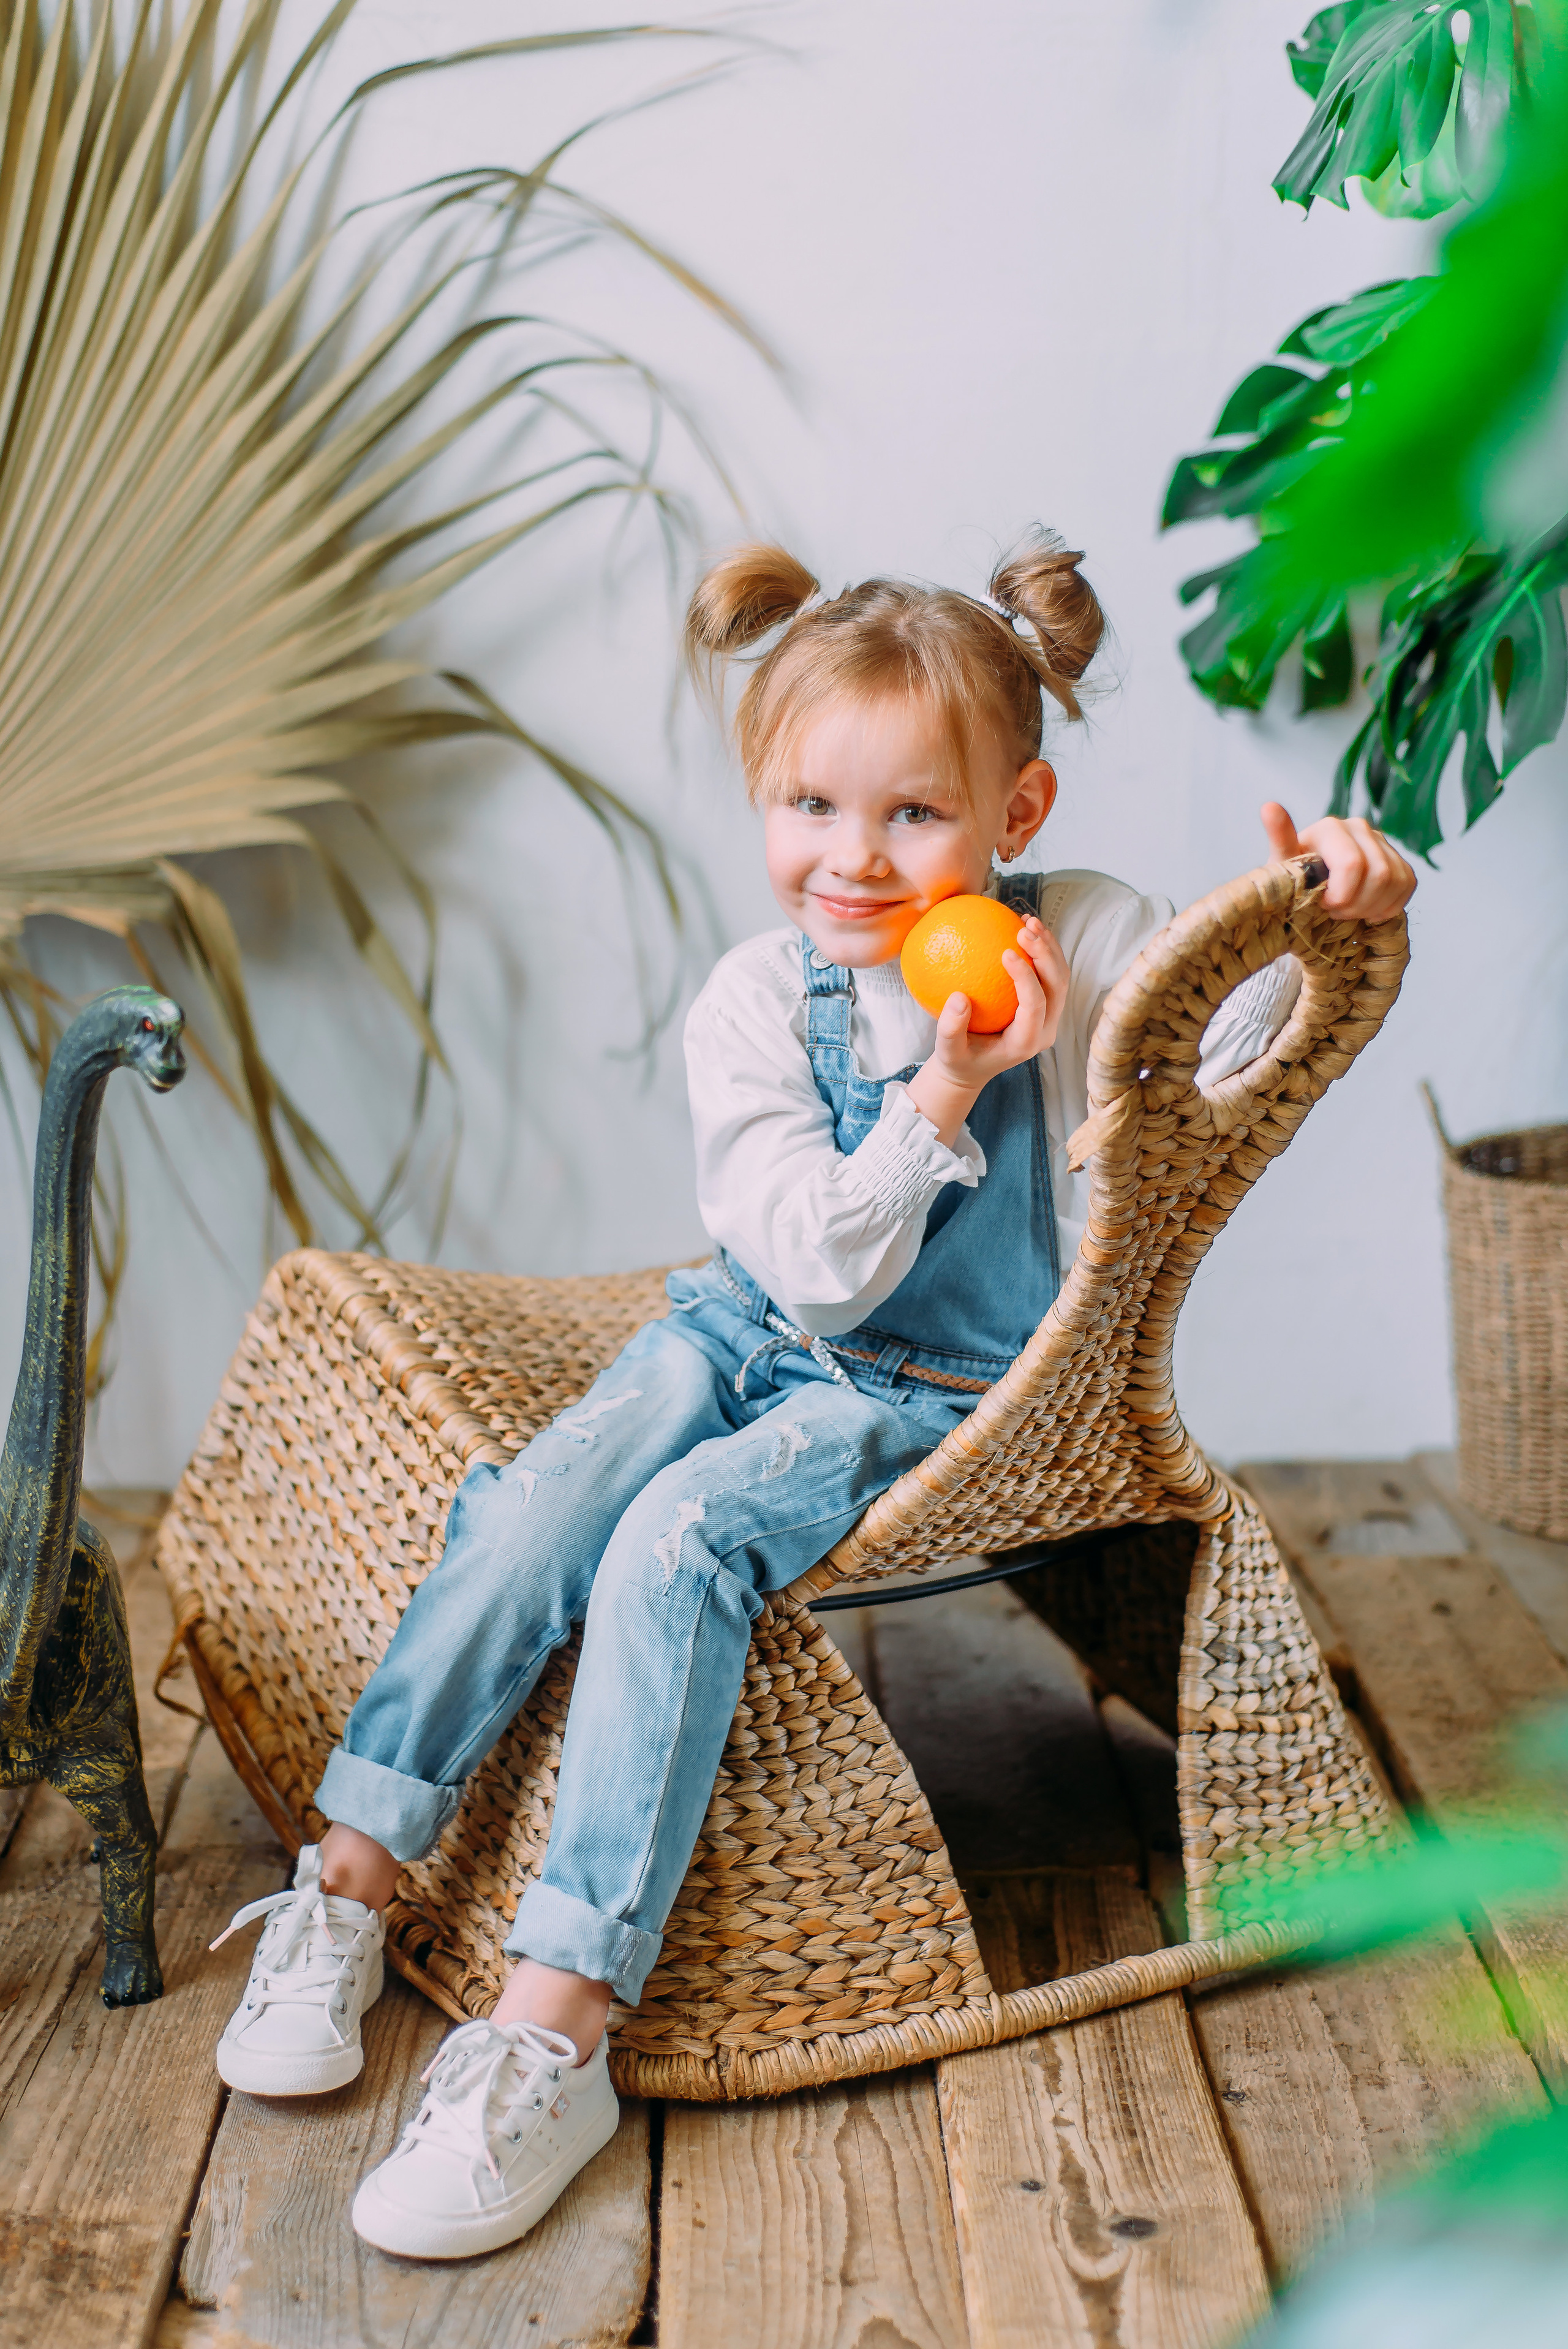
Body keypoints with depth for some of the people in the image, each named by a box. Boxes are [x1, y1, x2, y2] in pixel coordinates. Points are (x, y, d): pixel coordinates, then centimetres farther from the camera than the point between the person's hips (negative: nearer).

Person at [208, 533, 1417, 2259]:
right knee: (541, 1500, -25)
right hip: (754, 1330, 3)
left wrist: (1332, 902, -24)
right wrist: (944, 1095, -27)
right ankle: (348, 1883, -12)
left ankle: (553, 2031, -29)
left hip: (943, 1397, -3)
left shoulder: (1081, 939, -8)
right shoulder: (752, 1006, -8)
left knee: (678, 1538, -28)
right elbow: (820, 1271, -14)